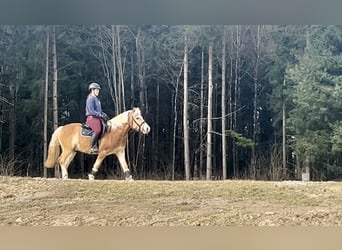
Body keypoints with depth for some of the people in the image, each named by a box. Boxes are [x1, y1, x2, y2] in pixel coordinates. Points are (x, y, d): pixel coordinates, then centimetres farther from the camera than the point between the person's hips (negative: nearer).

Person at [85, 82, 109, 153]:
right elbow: (91, 111, -18)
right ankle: (92, 148, -26)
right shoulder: (90, 99, -9)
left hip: (98, 118, 10)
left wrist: (104, 114, 11)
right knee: (97, 130, -31)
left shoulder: (96, 99, 20)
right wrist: (101, 115, -19)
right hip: (92, 118, -10)